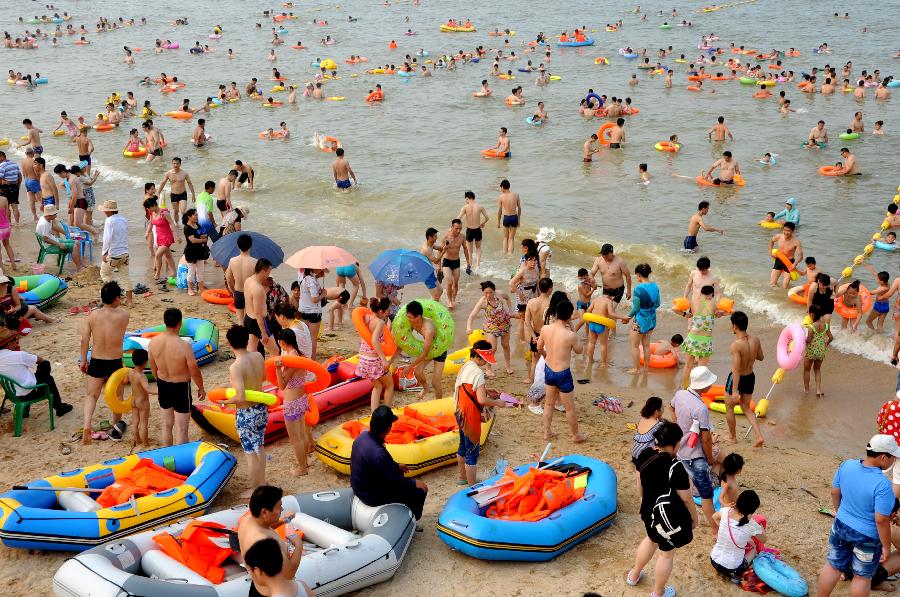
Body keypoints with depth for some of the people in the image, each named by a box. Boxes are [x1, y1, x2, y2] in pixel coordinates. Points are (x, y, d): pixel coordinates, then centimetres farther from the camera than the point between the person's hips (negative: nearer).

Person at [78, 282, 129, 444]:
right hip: (115, 362, -1)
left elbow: (84, 340, -4)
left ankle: (86, 426, -8)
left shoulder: (93, 315, -6)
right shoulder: (124, 315, -11)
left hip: (96, 362, 1)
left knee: (91, 395, 13)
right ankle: (116, 426, 36)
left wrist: (83, 360, 8)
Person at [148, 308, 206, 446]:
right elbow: (194, 372, -16)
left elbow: (153, 368, 4)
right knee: (181, 428, 7)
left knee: (167, 424, 21)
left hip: (163, 386, 6)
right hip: (180, 388, -6)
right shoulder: (184, 346, -26)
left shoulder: (153, 342, -11)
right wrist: (201, 388, 2)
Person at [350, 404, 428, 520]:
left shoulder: (363, 436, -10)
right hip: (373, 498, -9)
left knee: (399, 472, 28)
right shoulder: (378, 454, -36)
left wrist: (396, 466, 18)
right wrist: (415, 483, -7)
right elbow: (395, 481, -23)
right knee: (420, 491, -2)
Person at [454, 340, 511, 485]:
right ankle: (472, 486, 7)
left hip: (460, 413, 10)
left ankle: (463, 478, 39)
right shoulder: (477, 372, -23)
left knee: (463, 446, 23)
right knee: (472, 450, 0)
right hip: (470, 417, -10)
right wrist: (497, 403, -13)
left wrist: (485, 390, 11)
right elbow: (482, 400, -28)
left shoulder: (465, 367, 5)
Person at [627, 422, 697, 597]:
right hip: (670, 517, -7)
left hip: (649, 509, 7)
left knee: (651, 539, 34)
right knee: (667, 553, 17)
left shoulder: (645, 454, -12)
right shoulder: (675, 468, -31)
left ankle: (633, 575, 51)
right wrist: (694, 517, -3)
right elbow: (686, 498, -21)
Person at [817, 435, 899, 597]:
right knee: (863, 576, 17)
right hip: (867, 536, -5)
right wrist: (886, 546, -11)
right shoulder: (882, 485, -31)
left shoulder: (846, 465, -13)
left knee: (833, 566, 23)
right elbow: (881, 520, -25)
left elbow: (835, 492, 2)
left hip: (841, 526, 5)